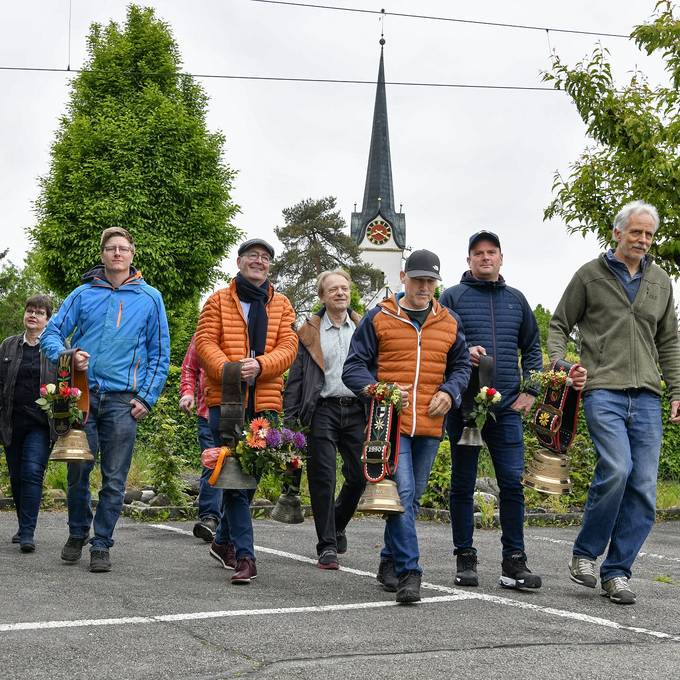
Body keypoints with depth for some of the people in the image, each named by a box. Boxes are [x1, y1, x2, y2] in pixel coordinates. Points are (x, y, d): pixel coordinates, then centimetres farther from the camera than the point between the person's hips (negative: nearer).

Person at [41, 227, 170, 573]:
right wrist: (67, 356, -14)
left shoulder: (149, 298, 8)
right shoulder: (83, 294, 9)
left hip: (123, 401, 0)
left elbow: (160, 353, 8)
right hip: (83, 395, 1)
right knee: (78, 470, 2)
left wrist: (147, 397, 0)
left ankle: (101, 545, 11)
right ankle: (77, 534, 23)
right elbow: (51, 333, 7)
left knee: (114, 479, 0)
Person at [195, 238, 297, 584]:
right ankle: (244, 555, -8)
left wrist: (259, 365, -18)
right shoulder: (219, 301, 6)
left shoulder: (281, 305, 12)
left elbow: (288, 347, 1)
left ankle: (223, 541, 29)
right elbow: (204, 342, -4)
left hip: (264, 402, 3)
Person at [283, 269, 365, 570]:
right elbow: (295, 377, 4)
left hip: (357, 410, 2)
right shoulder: (310, 332, 6)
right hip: (323, 410, -2)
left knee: (360, 476, 2)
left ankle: (337, 525, 30)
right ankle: (327, 546, 4)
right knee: (323, 478, -3)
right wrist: (290, 416, -4)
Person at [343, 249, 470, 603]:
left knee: (412, 496, 13)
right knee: (402, 491, -16)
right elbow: (353, 367, 2)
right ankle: (408, 571, -16)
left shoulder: (448, 322, 12)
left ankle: (391, 560, 28)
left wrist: (449, 392, 2)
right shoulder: (379, 318, 1)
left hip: (430, 425, 4)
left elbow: (461, 365, 23)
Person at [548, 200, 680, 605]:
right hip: (603, 389, -4)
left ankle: (617, 572, 8)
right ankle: (585, 553, -2)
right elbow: (560, 325, 9)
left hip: (646, 396, 5)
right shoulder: (590, 276, 5)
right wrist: (558, 367, -7)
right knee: (617, 468, -22)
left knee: (644, 486, -2)